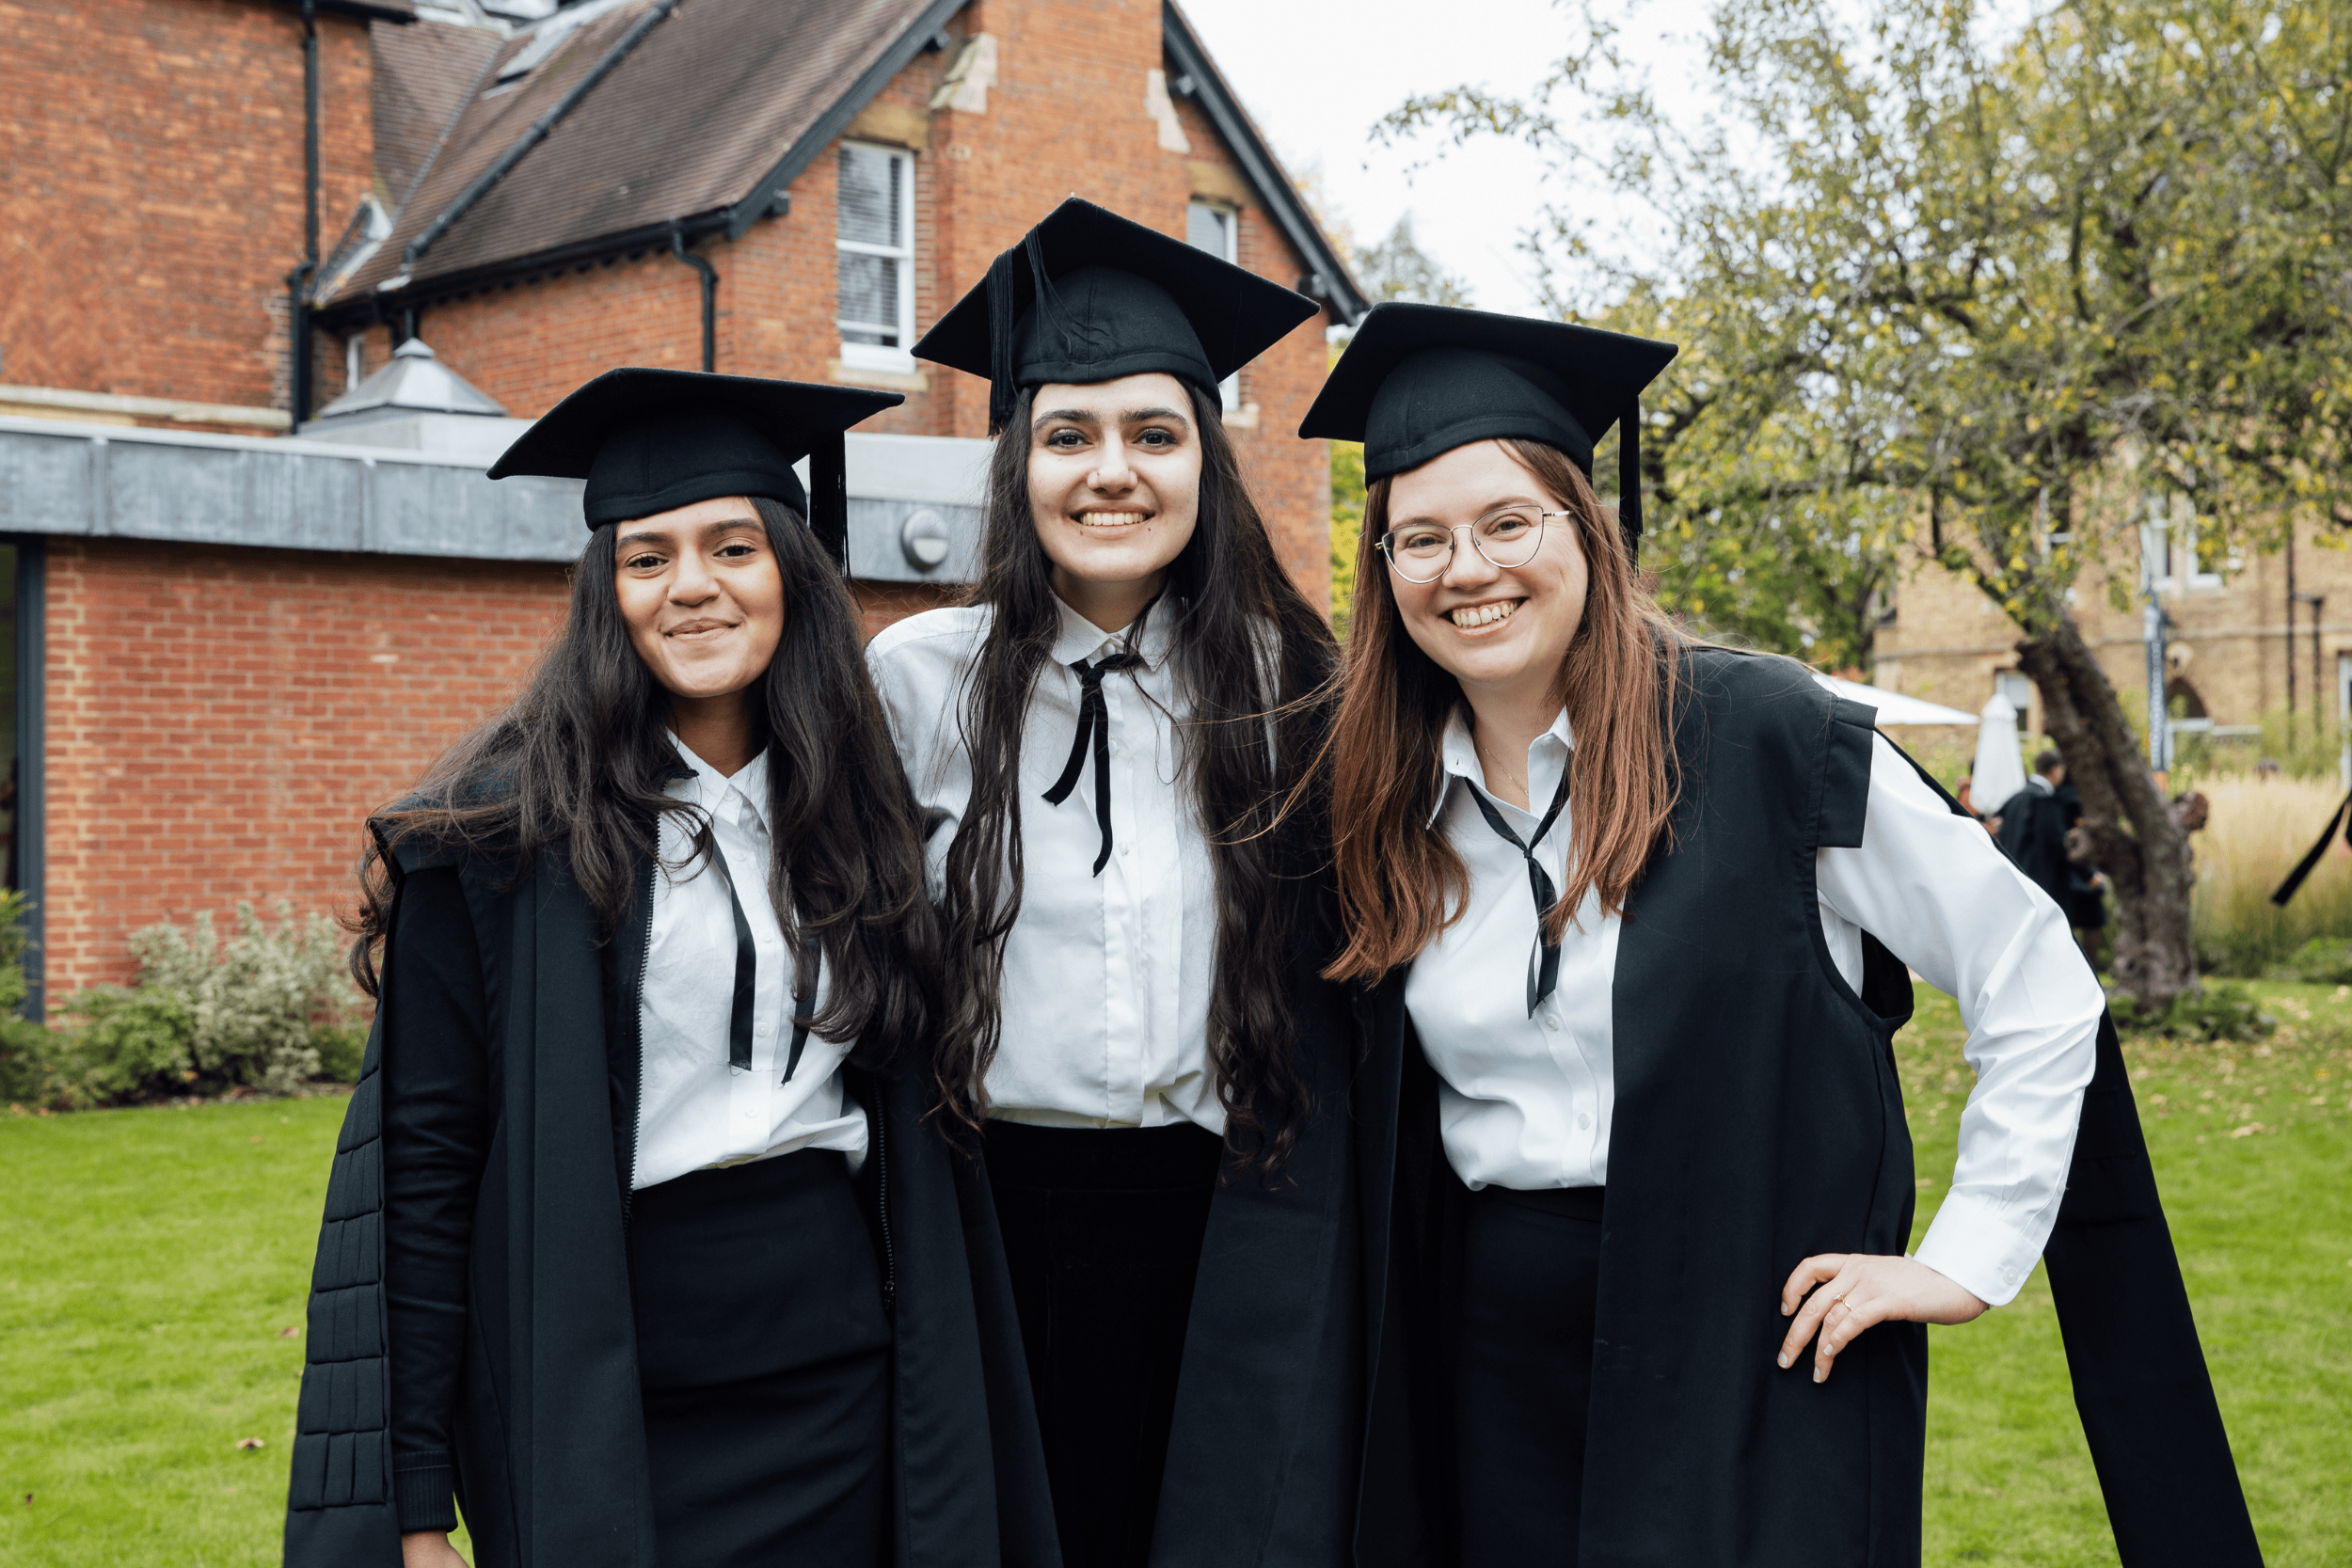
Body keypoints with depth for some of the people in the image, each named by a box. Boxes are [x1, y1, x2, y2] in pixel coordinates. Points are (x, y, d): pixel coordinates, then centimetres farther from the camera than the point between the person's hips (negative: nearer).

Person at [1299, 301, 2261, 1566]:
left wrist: (1967, 1259, -9)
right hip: (1498, 1358, 4)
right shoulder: (1391, 805, 3)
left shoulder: (1761, 737, -11)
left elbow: (2036, 986, -7)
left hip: (1752, 1353, -4)